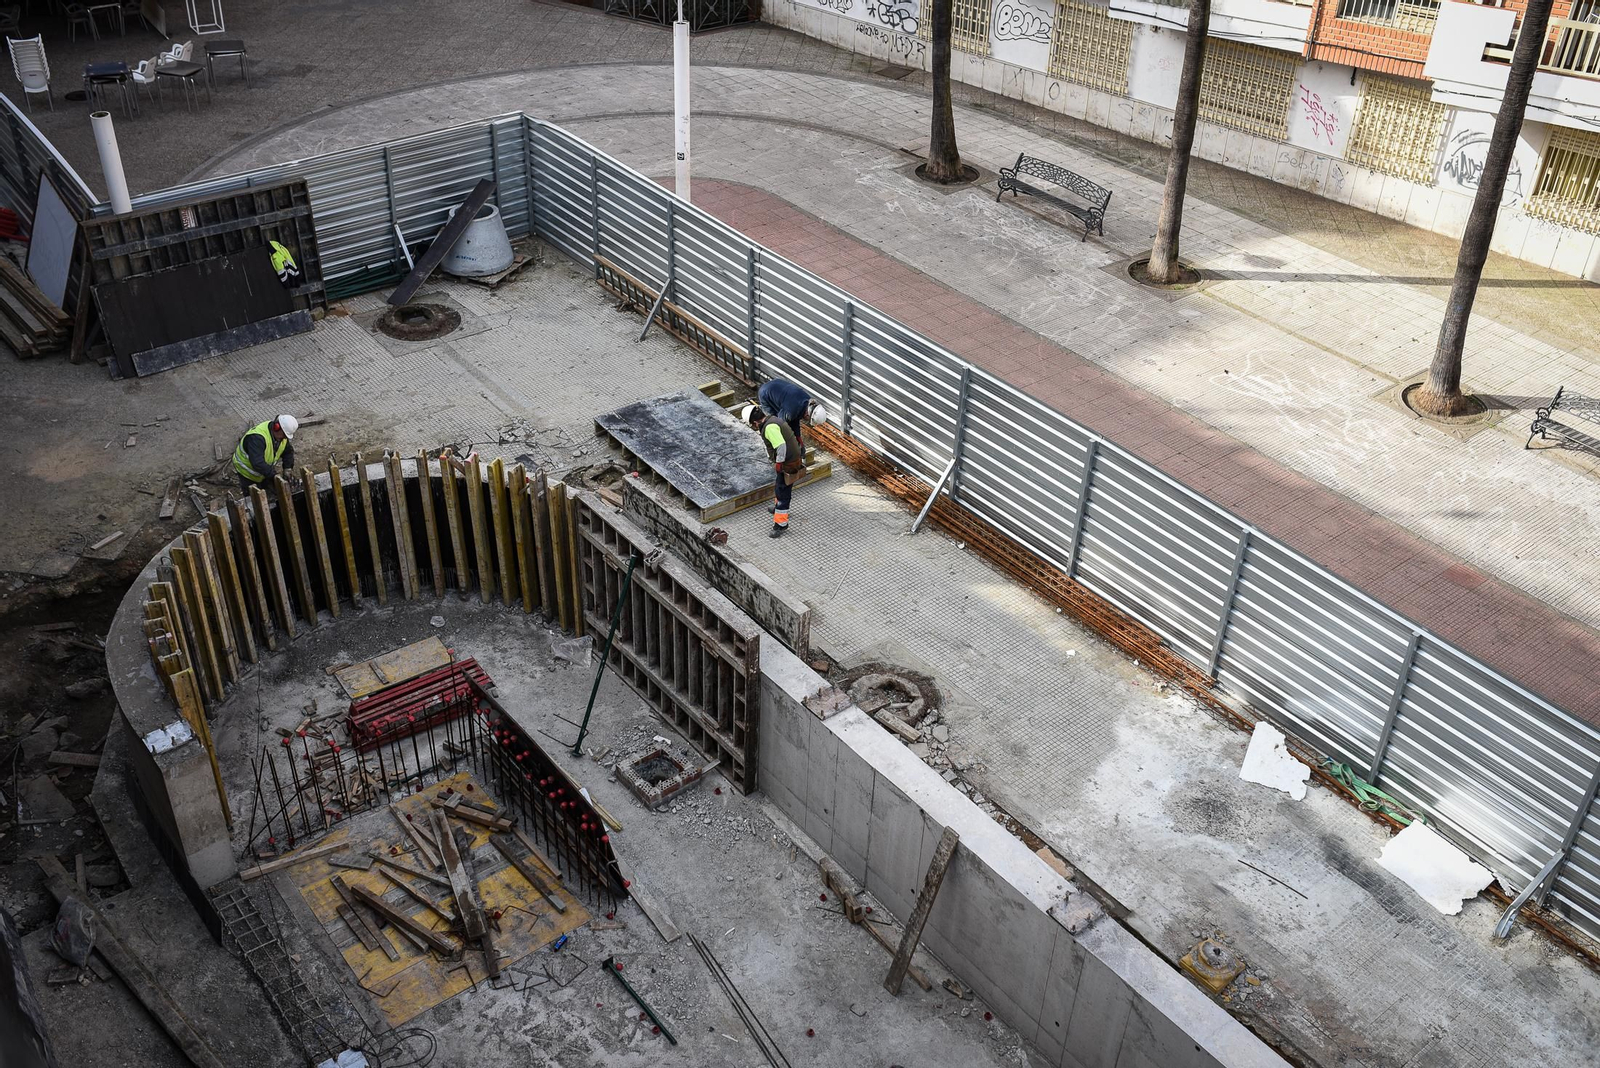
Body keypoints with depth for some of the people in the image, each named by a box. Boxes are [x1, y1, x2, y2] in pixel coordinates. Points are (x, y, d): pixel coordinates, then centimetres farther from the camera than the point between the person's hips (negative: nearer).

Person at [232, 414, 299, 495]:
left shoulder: (282, 435, -13)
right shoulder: (257, 437, -39)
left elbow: (288, 452, 2)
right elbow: (257, 463, -46)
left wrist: (287, 470, -11)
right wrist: (274, 475, -44)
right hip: (247, 472, -7)